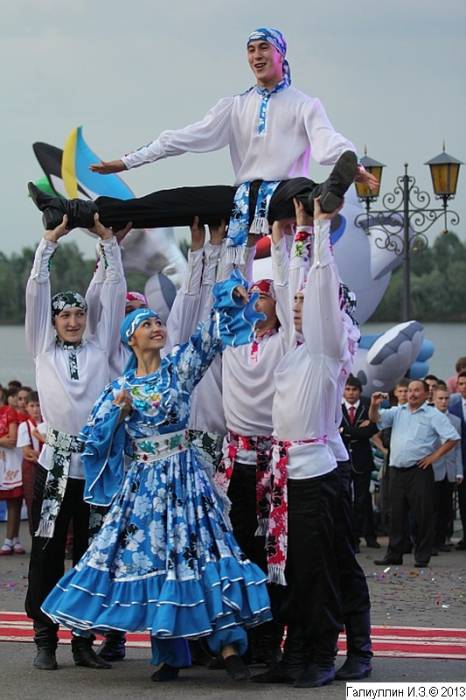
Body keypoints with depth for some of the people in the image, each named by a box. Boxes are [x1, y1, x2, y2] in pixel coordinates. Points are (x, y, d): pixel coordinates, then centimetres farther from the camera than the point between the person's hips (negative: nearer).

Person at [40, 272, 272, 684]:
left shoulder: (179, 367, 5)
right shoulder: (121, 387, 8)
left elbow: (209, 336, -5)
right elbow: (95, 434, 6)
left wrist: (232, 298, -19)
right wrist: (119, 409, -9)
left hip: (184, 477, -2)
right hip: (143, 483, 2)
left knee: (200, 550, -10)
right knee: (151, 555, 0)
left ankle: (229, 645, -13)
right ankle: (169, 655, 7)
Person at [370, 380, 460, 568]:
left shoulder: (433, 415, 0)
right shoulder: (397, 412, 14)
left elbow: (452, 438, -4)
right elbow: (375, 418, 6)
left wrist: (434, 456, -8)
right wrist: (374, 406, -15)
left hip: (419, 471, -4)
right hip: (396, 471, 5)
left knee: (423, 515, -2)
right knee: (396, 515, 8)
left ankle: (422, 557, 4)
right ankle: (394, 554, 15)